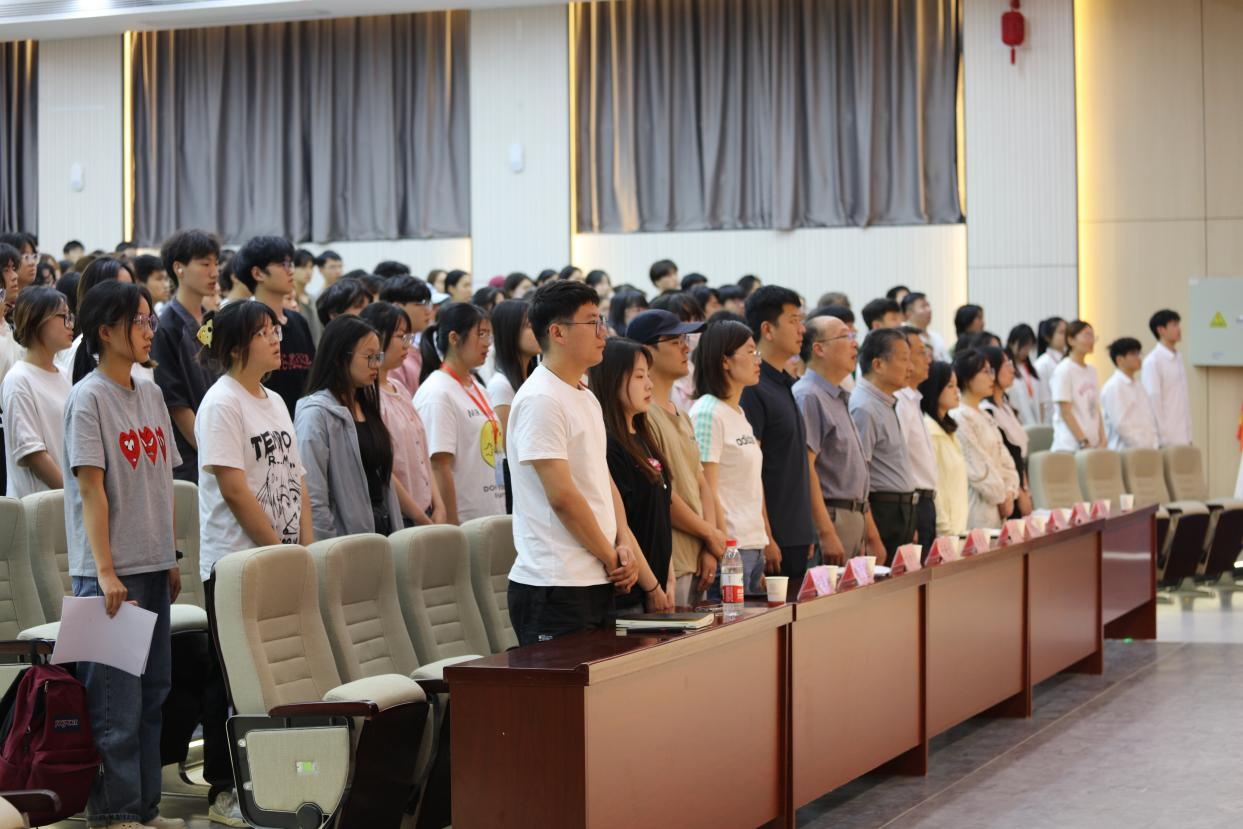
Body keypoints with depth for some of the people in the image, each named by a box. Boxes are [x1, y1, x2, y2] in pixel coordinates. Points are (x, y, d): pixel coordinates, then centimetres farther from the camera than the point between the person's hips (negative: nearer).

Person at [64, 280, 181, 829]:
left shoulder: (150, 394, 12)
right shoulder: (89, 398, -10)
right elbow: (91, 489, -14)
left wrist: (171, 558, 13)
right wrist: (106, 572, -18)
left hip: (152, 566, 8)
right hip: (111, 571, -8)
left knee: (152, 690, 11)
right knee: (116, 696, -4)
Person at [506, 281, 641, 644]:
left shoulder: (587, 399, 16)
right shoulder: (540, 400, -14)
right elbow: (562, 495, -19)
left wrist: (624, 544, 3)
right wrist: (611, 557, -9)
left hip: (598, 583, 9)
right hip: (555, 587, -9)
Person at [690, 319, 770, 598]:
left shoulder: (740, 414, 16)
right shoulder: (708, 413, -12)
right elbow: (706, 491, -15)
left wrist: (767, 541, 16)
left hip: (754, 545, 9)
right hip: (729, 547, -9)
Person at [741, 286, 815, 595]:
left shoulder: (786, 386, 16)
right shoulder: (753, 390, -13)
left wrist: (807, 533, 18)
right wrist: (765, 538, -20)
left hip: (796, 536, 9)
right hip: (774, 540, -9)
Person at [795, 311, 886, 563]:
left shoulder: (841, 399, 19)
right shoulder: (808, 396, -12)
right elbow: (805, 468, -20)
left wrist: (872, 536, 21)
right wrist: (826, 533, -24)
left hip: (854, 519, 10)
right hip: (829, 518, -10)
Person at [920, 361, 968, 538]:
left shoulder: (947, 430, 17)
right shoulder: (929, 430, -13)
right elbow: (930, 485, -16)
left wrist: (959, 528, 13)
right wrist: (945, 529, -15)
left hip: (956, 527, 8)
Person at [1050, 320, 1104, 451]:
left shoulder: (1091, 371, 14)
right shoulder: (1064, 370, -6)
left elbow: (1096, 410, 14)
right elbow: (1065, 412, -10)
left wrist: (1102, 441, 3)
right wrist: (1083, 442, -14)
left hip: (1093, 444, 6)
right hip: (1070, 445, -6)